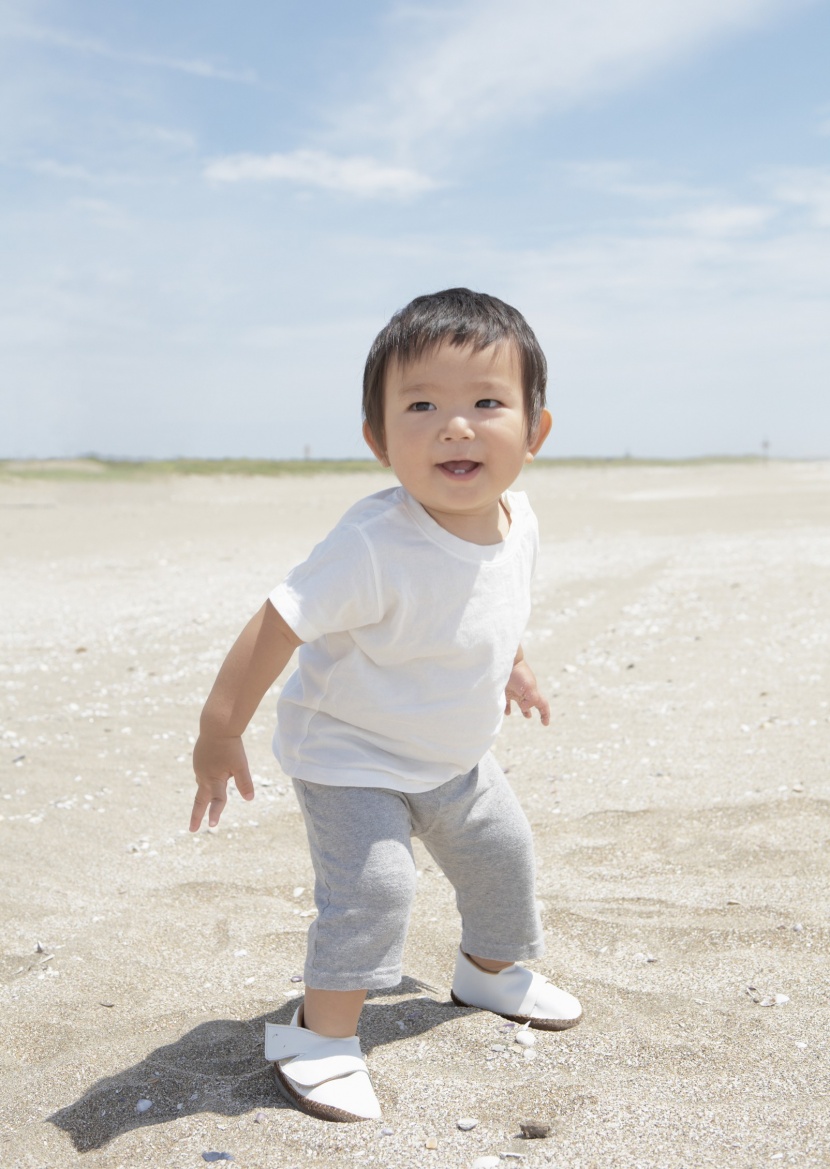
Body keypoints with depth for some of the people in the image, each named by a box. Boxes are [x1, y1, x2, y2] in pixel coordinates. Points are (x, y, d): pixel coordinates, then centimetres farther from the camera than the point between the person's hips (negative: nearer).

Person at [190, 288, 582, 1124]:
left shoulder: (516, 521, -13)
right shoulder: (374, 546, -37)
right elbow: (276, 626, -32)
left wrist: (512, 667, 23)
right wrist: (220, 733, -27)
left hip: (455, 757, 7)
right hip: (351, 756, -7)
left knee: (501, 850, 19)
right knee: (371, 884, -20)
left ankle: (493, 971, 47)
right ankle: (321, 1035, 3)